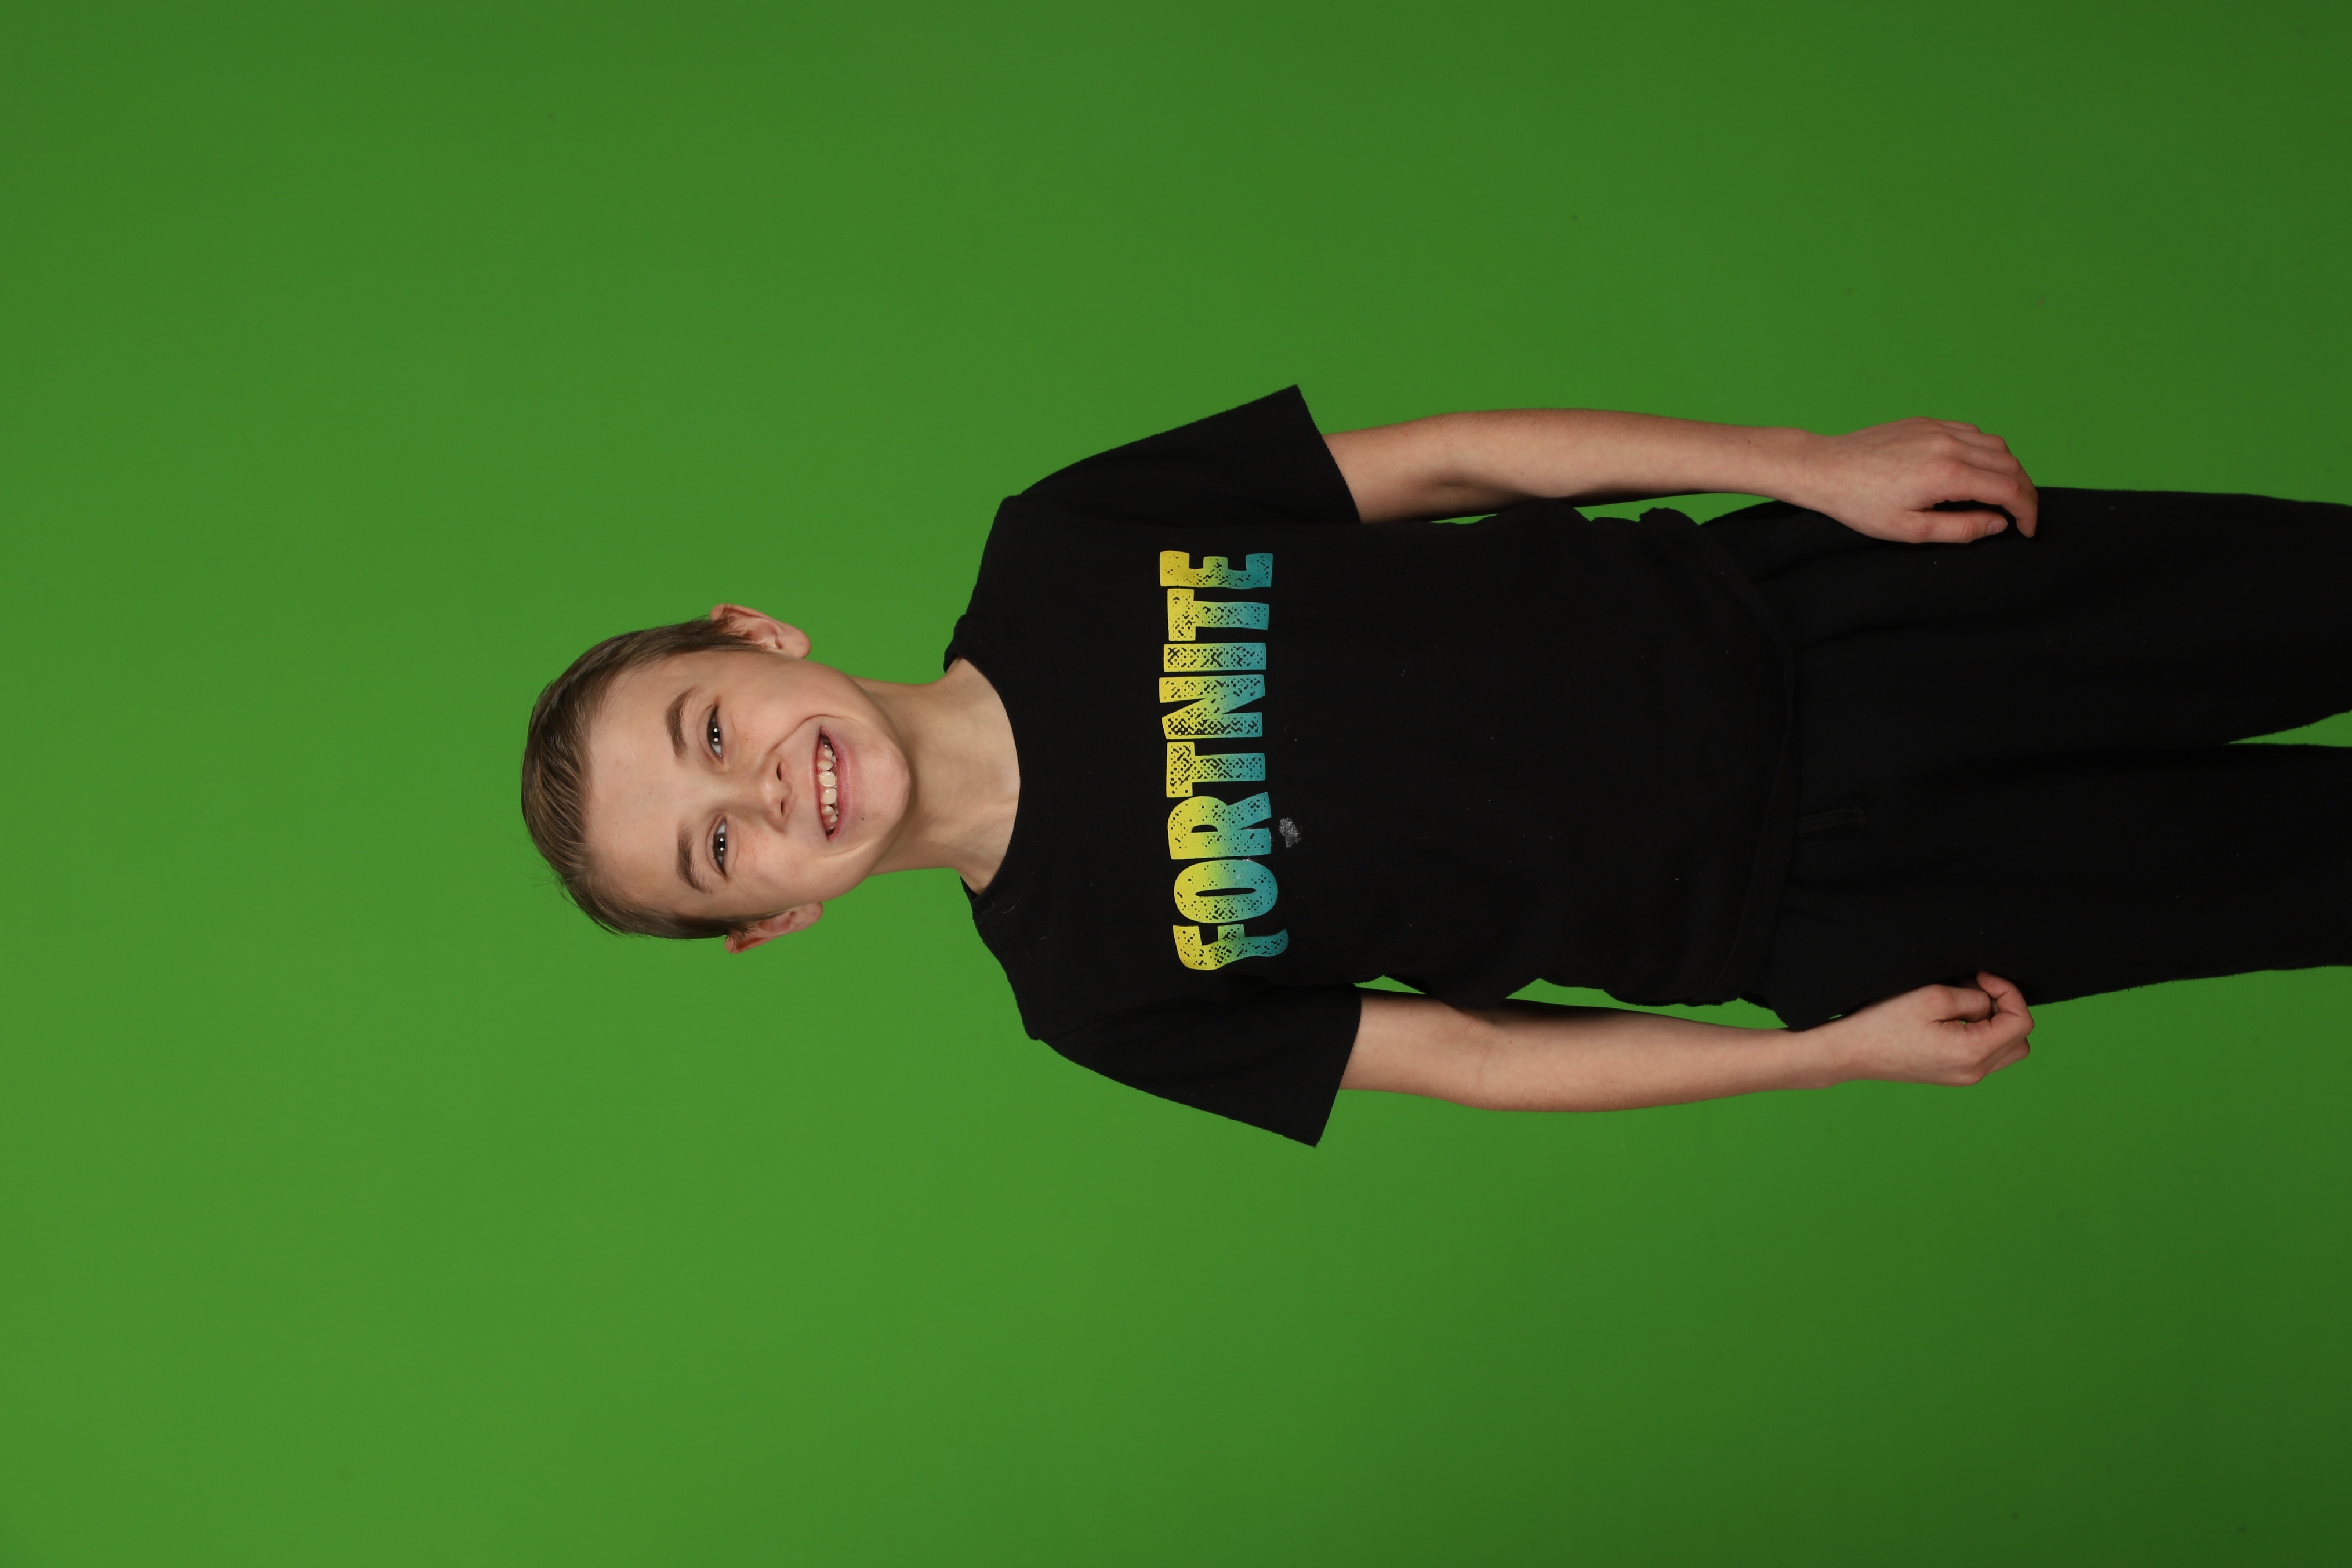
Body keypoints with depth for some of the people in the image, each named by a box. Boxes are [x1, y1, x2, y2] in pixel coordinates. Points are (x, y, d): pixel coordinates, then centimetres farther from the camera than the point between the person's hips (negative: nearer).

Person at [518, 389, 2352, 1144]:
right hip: (1788, 906, -2)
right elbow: (1464, 1052, -5)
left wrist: (1816, 464, -7)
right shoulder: (1092, 984, -10)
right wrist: (1842, 1050, -8)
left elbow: (1435, 459, -3)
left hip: (1755, 609, 2)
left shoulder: (1059, 552, -8)